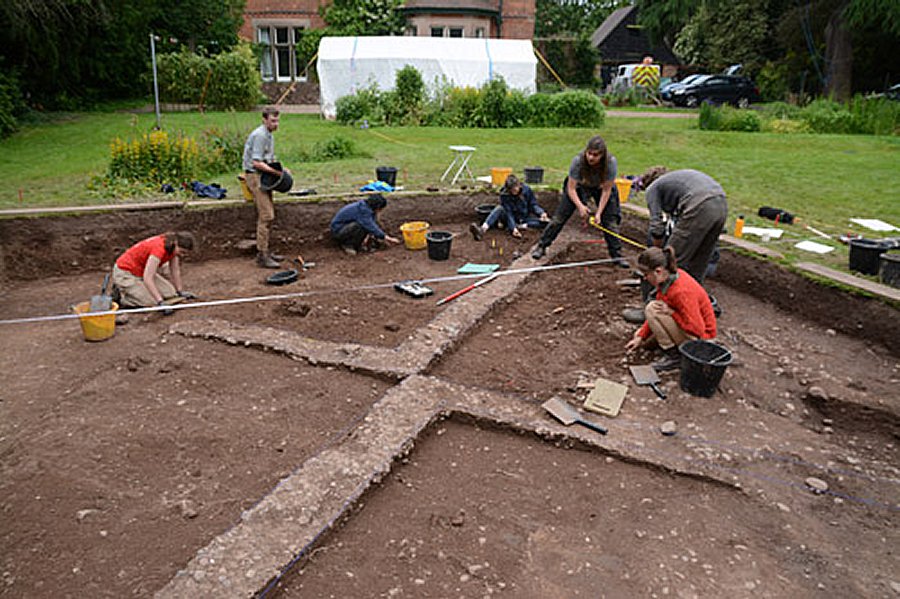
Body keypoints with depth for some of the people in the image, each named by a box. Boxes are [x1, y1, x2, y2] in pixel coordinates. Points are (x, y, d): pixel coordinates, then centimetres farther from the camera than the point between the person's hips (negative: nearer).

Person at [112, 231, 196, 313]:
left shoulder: (173, 246, -9)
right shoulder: (159, 248, -34)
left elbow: (175, 270, 3)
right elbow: (147, 278, -38)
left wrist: (180, 292, 6)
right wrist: (160, 302, -41)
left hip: (142, 271, 8)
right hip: (125, 273, -8)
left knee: (170, 293, -2)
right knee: (152, 303, -19)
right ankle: (119, 295, -1)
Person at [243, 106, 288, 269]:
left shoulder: (269, 135, 16)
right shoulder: (259, 135, -16)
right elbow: (256, 162, -21)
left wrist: (281, 168, 6)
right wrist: (277, 172, -21)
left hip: (263, 176, 10)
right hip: (254, 175, -10)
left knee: (268, 215, 12)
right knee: (266, 215, -14)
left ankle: (265, 251, 20)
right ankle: (262, 256, -12)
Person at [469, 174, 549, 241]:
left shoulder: (526, 189, -14)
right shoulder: (504, 195, -19)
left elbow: (533, 204, -5)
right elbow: (508, 213, -26)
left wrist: (541, 213, -25)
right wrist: (513, 228, -39)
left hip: (525, 218, 2)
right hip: (513, 218, -2)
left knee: (546, 222, -25)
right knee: (499, 209, -33)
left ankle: (522, 226, -33)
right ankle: (482, 229, -54)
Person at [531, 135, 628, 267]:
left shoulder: (611, 162, -34)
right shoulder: (578, 161, -36)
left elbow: (606, 191, -24)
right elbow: (571, 188, -27)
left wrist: (599, 213, -28)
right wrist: (580, 206, -40)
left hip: (601, 189, 1)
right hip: (579, 187, 0)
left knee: (610, 221, -6)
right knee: (559, 217, -5)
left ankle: (617, 255, 8)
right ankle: (541, 246, 8)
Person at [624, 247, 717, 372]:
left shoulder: (681, 291, -33)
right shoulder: (669, 277, -7)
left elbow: (698, 330, -28)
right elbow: (661, 311, 3)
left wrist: (671, 312, -26)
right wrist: (641, 336, 0)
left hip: (699, 338, -9)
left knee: (652, 309, -25)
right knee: (639, 335, 12)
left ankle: (674, 356, -15)